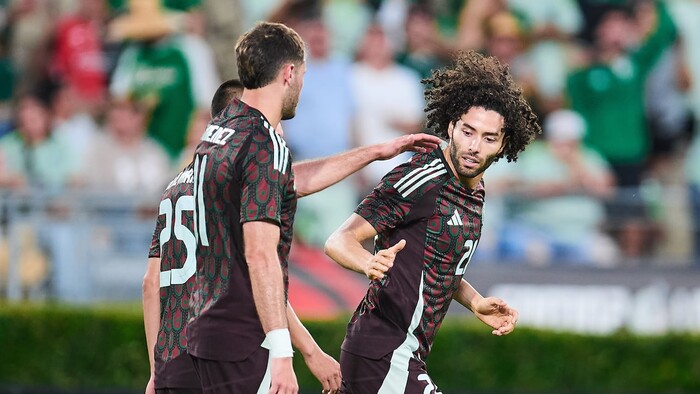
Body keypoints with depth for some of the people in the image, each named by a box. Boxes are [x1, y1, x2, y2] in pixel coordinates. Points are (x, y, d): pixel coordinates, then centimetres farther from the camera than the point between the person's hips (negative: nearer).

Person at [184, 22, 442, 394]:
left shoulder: (219, 130, 13)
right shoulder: (265, 145, -16)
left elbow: (294, 181, 28)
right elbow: (260, 254, -22)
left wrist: (377, 152, 35)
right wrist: (281, 352, -24)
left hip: (207, 331, 9)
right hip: (245, 343, -9)